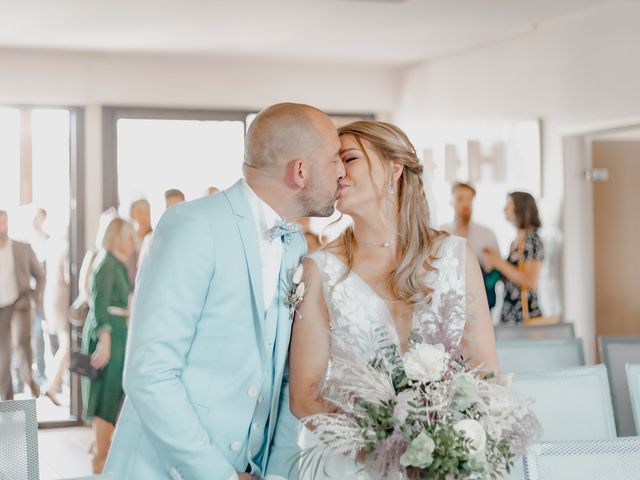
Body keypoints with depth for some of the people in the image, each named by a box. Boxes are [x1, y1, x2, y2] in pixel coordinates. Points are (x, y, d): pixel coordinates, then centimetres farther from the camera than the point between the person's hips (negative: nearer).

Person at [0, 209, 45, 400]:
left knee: (21, 340, -30)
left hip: (19, 305, -1)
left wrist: (36, 296, -6)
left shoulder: (23, 249, 2)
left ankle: (28, 375, -8)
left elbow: (40, 277, 10)